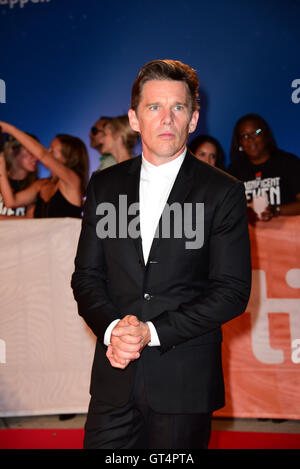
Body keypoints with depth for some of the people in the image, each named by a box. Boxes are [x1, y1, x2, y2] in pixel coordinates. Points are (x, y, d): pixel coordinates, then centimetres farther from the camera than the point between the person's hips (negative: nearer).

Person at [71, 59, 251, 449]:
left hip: (186, 384, -2)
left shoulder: (224, 192, -2)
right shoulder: (104, 186, 8)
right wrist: (112, 328, -12)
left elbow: (233, 290, -7)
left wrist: (153, 331, -15)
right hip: (115, 375, 3)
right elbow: (86, 275, 9)